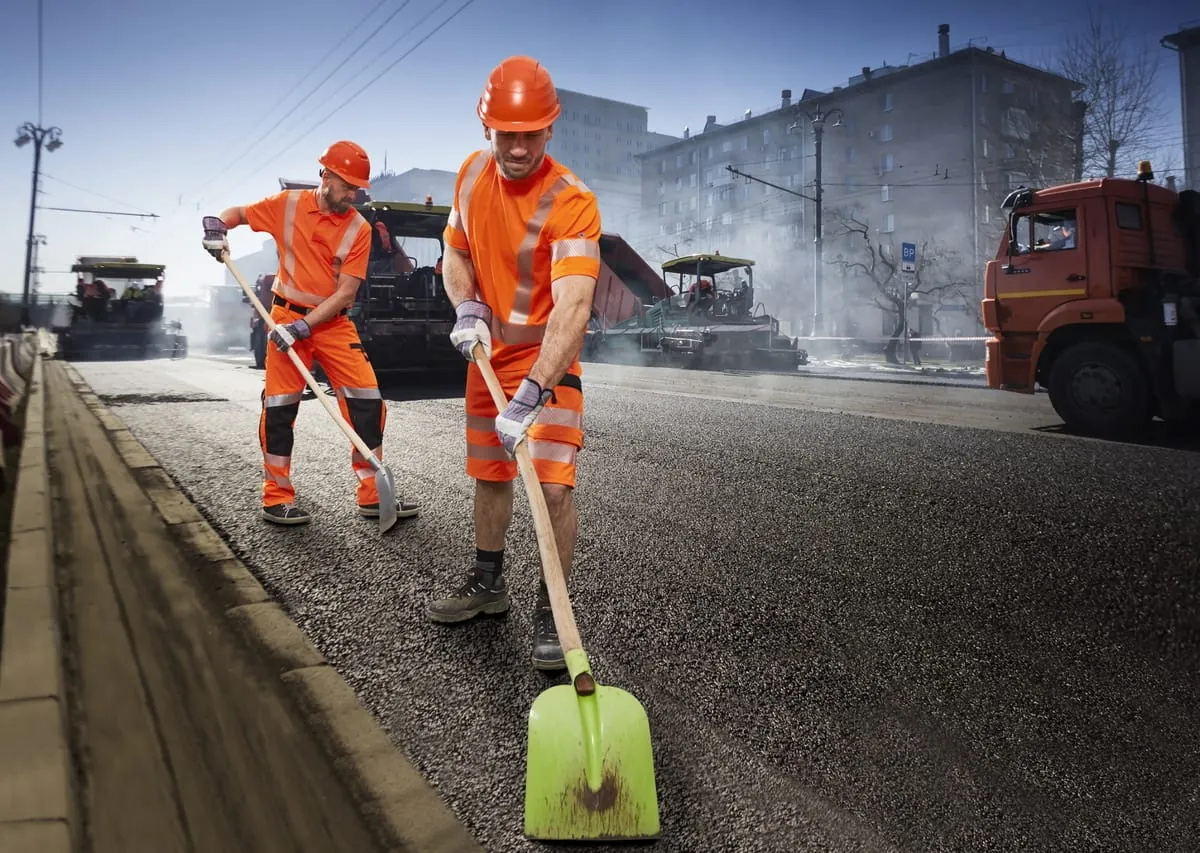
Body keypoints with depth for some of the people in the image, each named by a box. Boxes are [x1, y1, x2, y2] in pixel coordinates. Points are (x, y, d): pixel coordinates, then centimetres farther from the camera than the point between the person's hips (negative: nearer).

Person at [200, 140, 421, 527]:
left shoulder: (359, 228, -6)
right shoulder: (288, 204, -3)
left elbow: (345, 293, -11)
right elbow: (239, 213, 14)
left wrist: (304, 325, -20)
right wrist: (217, 226, -9)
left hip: (333, 322, 1)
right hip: (287, 316, 0)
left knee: (367, 400, -7)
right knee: (280, 405, -1)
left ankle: (373, 495, 4)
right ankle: (277, 499, 12)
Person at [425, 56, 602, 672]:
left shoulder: (571, 203, -24)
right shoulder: (472, 172, -2)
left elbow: (572, 309, -35)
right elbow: (455, 254, 11)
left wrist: (531, 394, -45)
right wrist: (467, 308, -10)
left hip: (547, 359, -6)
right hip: (489, 352, 6)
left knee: (554, 486, -14)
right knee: (488, 473, 16)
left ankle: (551, 613, 4)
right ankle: (488, 583, 36)